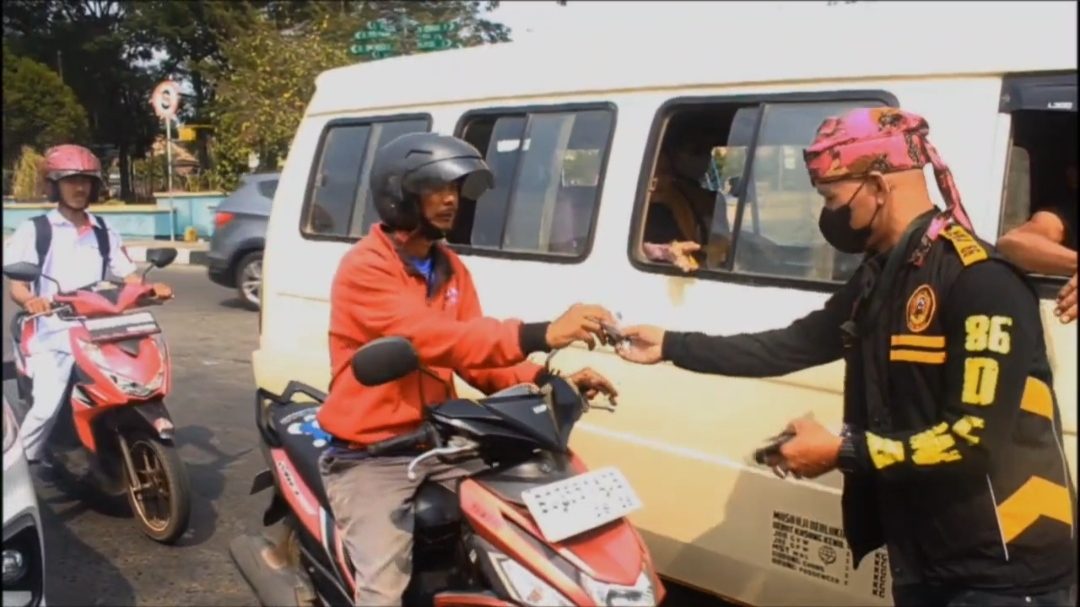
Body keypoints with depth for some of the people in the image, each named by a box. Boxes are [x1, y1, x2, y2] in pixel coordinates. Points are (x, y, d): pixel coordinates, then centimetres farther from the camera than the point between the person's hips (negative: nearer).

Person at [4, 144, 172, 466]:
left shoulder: (105, 233, 15)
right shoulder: (33, 230, 2)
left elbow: (128, 275, 8)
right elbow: (16, 286, -4)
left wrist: (152, 287, -14)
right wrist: (30, 300, -27)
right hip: (52, 334, -3)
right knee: (46, 407, -19)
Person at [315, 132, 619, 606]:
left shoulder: (450, 267, 11)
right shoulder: (364, 268, -15)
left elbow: (474, 356, 5)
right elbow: (433, 339, -31)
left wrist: (546, 381, -14)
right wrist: (539, 335, -42)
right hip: (370, 455, -6)